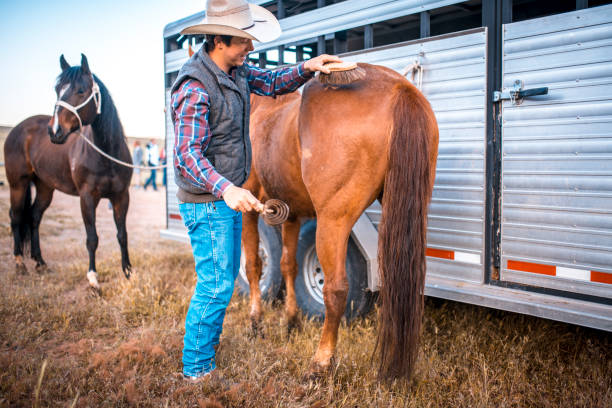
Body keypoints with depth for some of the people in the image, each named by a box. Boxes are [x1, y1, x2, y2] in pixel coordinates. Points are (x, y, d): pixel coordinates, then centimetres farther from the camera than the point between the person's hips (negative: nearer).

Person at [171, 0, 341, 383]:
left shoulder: (235, 70, 4)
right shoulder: (195, 88, -24)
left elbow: (274, 83, 15)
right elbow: (188, 154, -29)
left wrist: (307, 68, -5)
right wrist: (226, 190, -44)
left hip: (229, 198, 10)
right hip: (207, 204, -9)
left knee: (225, 275, 21)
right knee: (216, 286, -2)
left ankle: (206, 338, 41)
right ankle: (197, 368, 15)